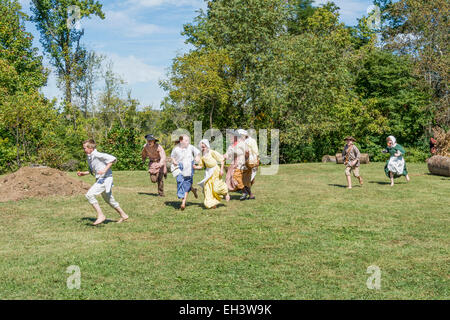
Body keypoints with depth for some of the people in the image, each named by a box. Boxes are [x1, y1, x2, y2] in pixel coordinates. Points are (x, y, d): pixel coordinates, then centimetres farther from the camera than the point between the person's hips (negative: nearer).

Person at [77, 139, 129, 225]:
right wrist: (83, 173, 11)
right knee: (109, 200, 19)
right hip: (100, 179, 10)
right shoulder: (89, 158, 11)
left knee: (90, 195, -18)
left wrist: (105, 170, -26)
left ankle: (100, 216, -14)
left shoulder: (97, 155, -16)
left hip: (105, 179, -10)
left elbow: (113, 159, -20)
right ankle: (123, 215, 32)